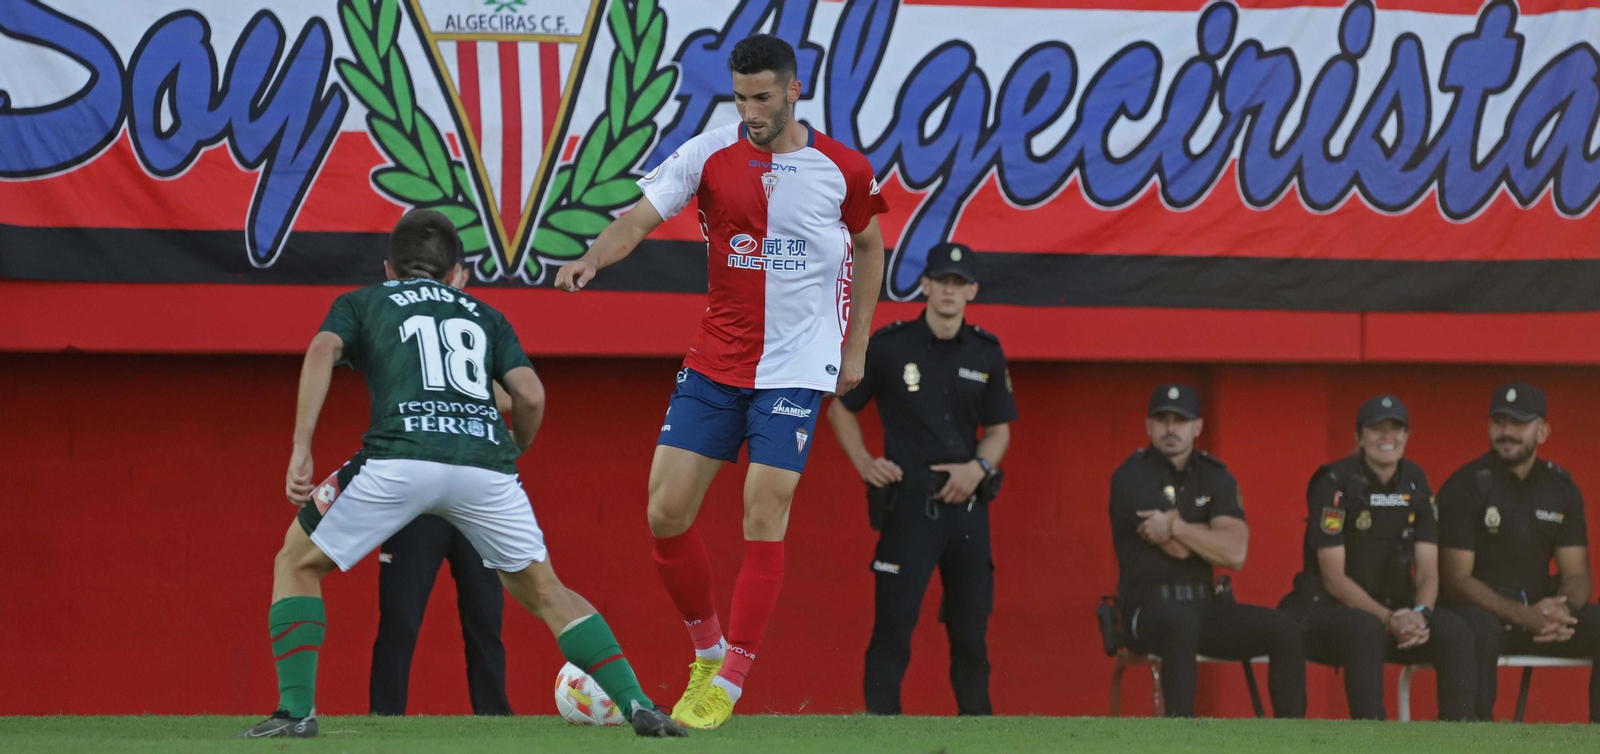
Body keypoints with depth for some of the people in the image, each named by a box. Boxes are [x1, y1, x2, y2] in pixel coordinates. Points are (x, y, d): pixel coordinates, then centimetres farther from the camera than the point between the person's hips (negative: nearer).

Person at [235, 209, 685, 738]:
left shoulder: (361, 303, 27)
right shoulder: (484, 315, 32)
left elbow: (323, 350, 5)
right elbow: (530, 395, 17)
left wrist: (300, 450, -1)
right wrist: (513, 454, 36)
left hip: (401, 456, -2)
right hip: (485, 460, 2)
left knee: (297, 564, 18)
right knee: (543, 592, 20)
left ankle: (296, 710, 5)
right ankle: (637, 705, 5)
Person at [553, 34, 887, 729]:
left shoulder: (843, 170, -2)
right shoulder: (710, 155, -3)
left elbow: (868, 247, 14)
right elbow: (642, 215, -12)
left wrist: (856, 347, 13)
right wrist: (594, 256, -33)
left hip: (796, 367, -2)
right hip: (714, 362, 2)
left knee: (765, 517, -10)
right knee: (665, 513, -2)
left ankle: (728, 684, -3)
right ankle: (707, 648, 20)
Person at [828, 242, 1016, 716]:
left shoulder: (986, 353, 9)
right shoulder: (889, 346, -1)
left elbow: (999, 429, 16)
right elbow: (840, 408, 10)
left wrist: (978, 467, -4)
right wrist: (863, 462, -4)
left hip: (968, 506, 3)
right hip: (909, 503, -3)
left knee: (971, 630, 7)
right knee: (893, 625, -10)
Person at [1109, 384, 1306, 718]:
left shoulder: (1215, 478, 11)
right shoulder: (1131, 477, -3)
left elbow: (1235, 554, -6)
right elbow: (1178, 549, -14)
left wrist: (1175, 527, -11)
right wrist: (1212, 536, 2)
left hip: (1207, 605, 5)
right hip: (1148, 608, -5)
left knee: (1283, 628, -16)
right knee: (1182, 623, -40)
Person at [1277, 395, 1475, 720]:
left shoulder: (1415, 486, 8)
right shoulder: (1335, 485, -9)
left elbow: (1428, 572, 5)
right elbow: (1333, 578, -13)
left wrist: (1419, 614, -18)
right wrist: (1388, 620, -24)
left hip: (1396, 612, 5)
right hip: (1328, 611, -5)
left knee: (1454, 630, -23)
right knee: (1368, 629, -39)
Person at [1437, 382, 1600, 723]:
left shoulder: (1561, 488, 8)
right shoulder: (1465, 487, -8)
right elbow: (1456, 579, -14)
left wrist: (1564, 610, -20)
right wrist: (1524, 616, -27)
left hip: (1539, 609, 5)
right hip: (1481, 608, -5)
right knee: (1478, 630, -39)